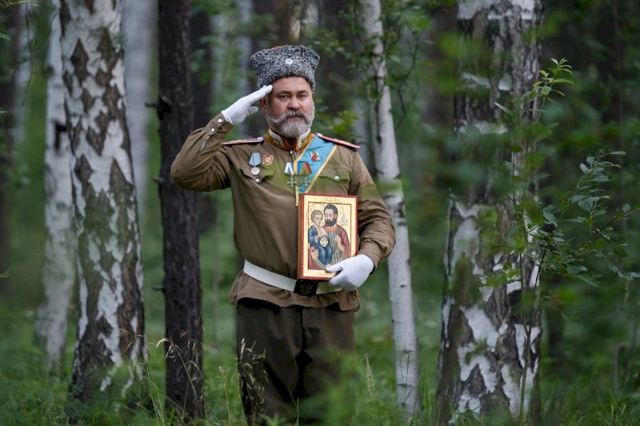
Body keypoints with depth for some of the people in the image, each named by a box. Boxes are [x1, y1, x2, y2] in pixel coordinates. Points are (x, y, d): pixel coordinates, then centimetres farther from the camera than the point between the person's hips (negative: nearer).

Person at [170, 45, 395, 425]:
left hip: (331, 305, 1)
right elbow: (186, 173, -4)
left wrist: (366, 259, -8)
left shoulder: (344, 157, 14)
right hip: (265, 306, -1)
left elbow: (378, 219, 12)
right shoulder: (243, 157, 10)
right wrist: (226, 120, -5)